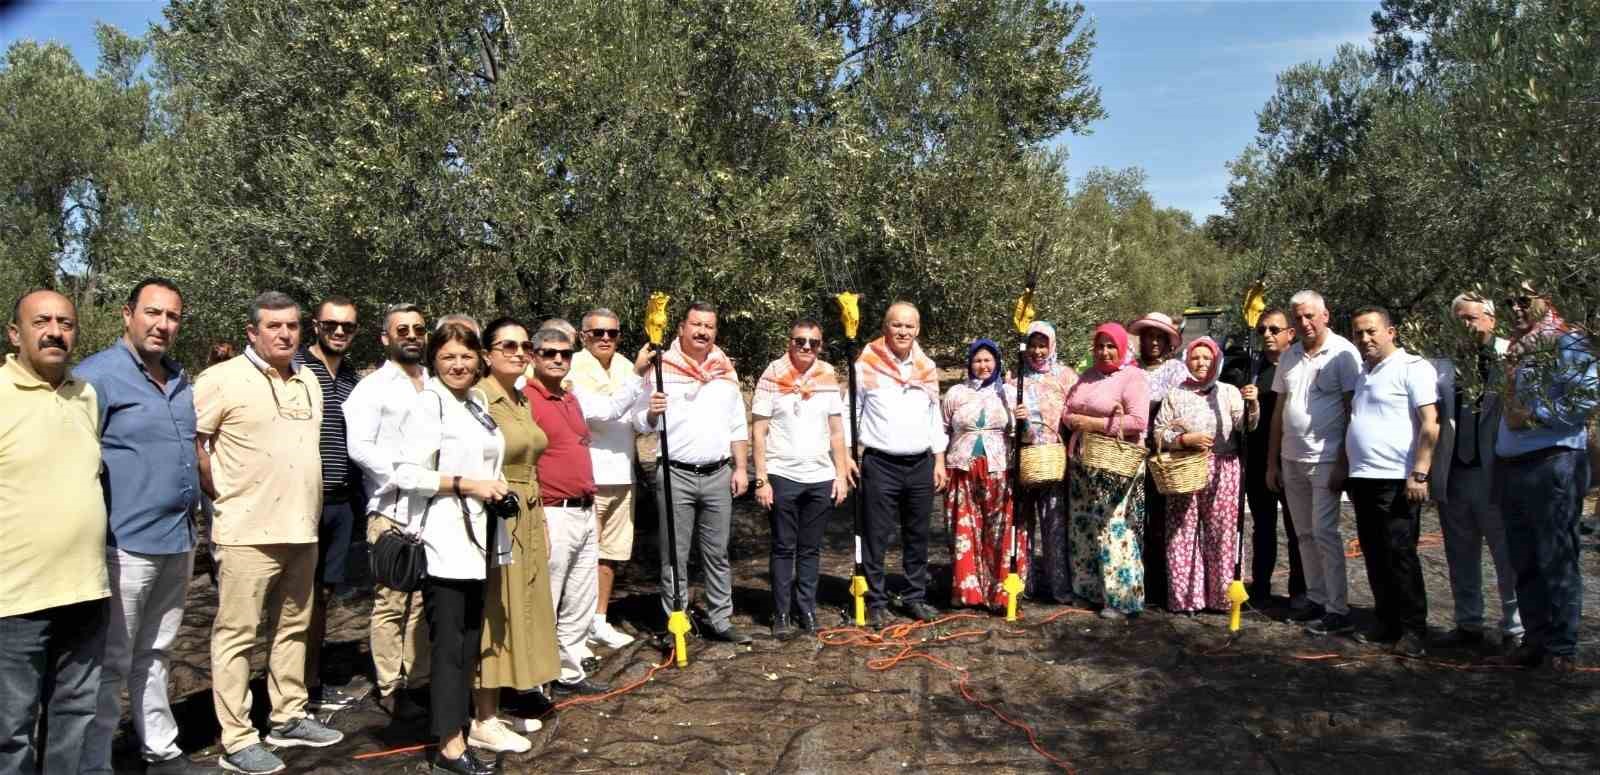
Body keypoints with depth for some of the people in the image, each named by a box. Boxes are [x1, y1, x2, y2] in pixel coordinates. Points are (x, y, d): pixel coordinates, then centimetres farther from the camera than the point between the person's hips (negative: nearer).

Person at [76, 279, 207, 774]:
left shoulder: (181, 382, 13)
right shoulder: (97, 375, -9)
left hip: (178, 542, 7)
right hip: (125, 545, -7)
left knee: (154, 656, 17)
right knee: (110, 664, 1)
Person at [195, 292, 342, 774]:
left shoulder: (308, 381, 13)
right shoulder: (224, 379, -8)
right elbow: (187, 438, -10)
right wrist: (219, 490, -6)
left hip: (302, 529, 7)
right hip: (248, 532, -7)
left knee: (293, 628, 15)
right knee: (236, 635, 0)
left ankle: (289, 718, 28)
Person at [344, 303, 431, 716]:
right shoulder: (372, 388, 1)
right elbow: (359, 447, -8)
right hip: (393, 512, -4)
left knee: (426, 600, 7)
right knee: (391, 603, 0)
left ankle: (419, 678, 17)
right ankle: (391, 689, 9)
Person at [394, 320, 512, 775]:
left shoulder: (478, 404, 14)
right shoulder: (429, 404, -9)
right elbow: (406, 474, -16)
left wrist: (496, 488, 8)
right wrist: (465, 484, -19)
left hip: (478, 539, 8)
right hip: (445, 541, -8)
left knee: (471, 638, 14)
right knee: (448, 642, -4)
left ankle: (460, 721, 25)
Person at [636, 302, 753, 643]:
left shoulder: (725, 371, 11)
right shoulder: (662, 369, -1)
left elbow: (738, 426, 15)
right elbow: (640, 423, -3)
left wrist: (740, 467, 8)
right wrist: (652, 413, -24)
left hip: (718, 475, 4)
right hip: (676, 475, -3)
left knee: (717, 554, 10)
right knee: (675, 556, 2)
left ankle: (721, 620, 18)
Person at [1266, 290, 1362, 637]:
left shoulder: (1343, 353, -6)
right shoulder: (1289, 357, 11)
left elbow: (1353, 411, -8)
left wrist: (1344, 462, -13)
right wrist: (1272, 462, 13)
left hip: (1325, 459, -6)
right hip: (1291, 459, 6)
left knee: (1324, 533, -6)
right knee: (1304, 534, 10)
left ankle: (1337, 610, 0)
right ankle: (1317, 599, 20)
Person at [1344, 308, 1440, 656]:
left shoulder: (1413, 368, -6)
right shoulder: (1363, 373, 19)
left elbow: (1430, 425, -12)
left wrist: (1419, 474, -18)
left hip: (1396, 480, -8)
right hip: (1363, 478, 8)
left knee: (1400, 555, -5)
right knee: (1374, 556, 11)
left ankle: (1413, 630, 4)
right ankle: (1387, 623, 20)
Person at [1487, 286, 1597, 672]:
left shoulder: (1567, 343, -4)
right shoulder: (1517, 350, 19)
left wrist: (1534, 415, -13)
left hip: (1553, 465, -8)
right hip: (1511, 466, 8)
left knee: (1557, 561, -3)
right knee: (1524, 562, 11)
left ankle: (1562, 649, 3)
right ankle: (1535, 640, 18)